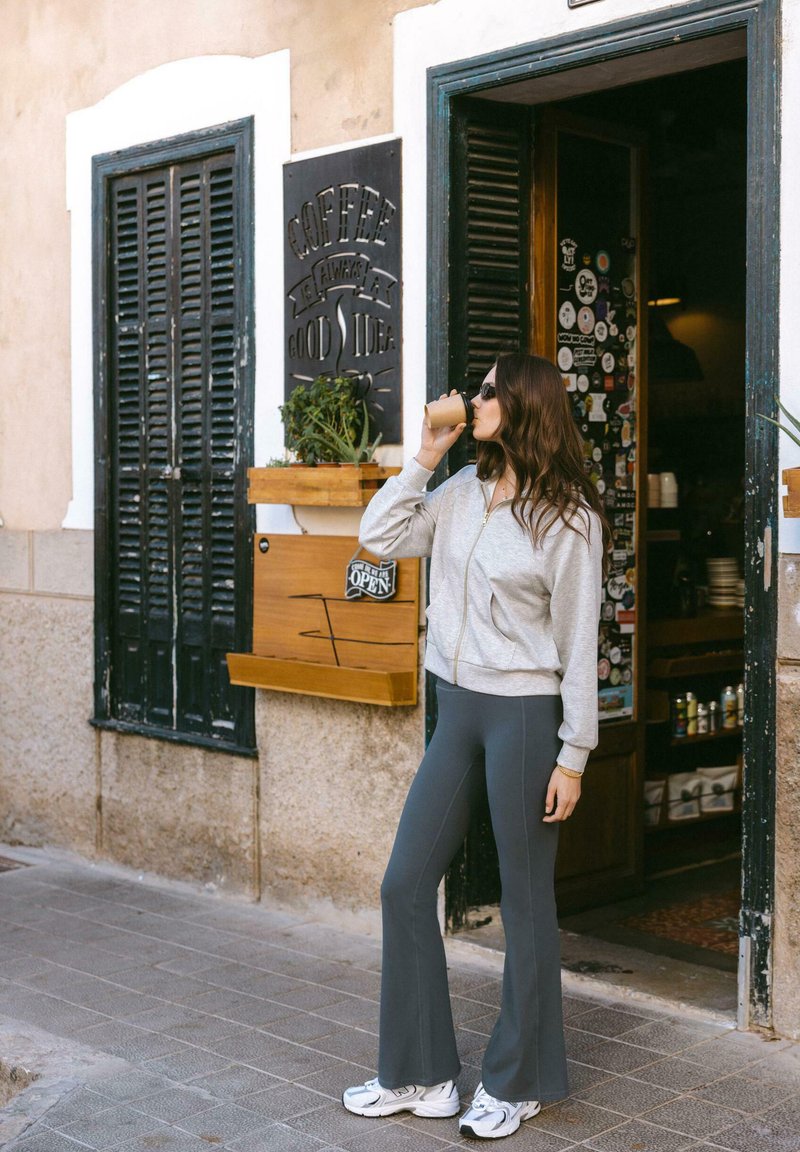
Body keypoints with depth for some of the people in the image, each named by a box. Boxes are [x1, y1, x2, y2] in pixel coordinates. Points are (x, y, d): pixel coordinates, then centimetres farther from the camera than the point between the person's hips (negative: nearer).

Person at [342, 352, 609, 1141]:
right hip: (458, 710, 7)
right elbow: (379, 537, 4)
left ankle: (517, 1084, 22)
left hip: (524, 716, -6)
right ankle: (418, 1074, 21)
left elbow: (578, 643, -9)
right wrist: (424, 458, 0)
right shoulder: (462, 492, 8)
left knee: (524, 901, 5)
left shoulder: (567, 517, -9)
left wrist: (572, 755, -10)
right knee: (405, 884, 8)